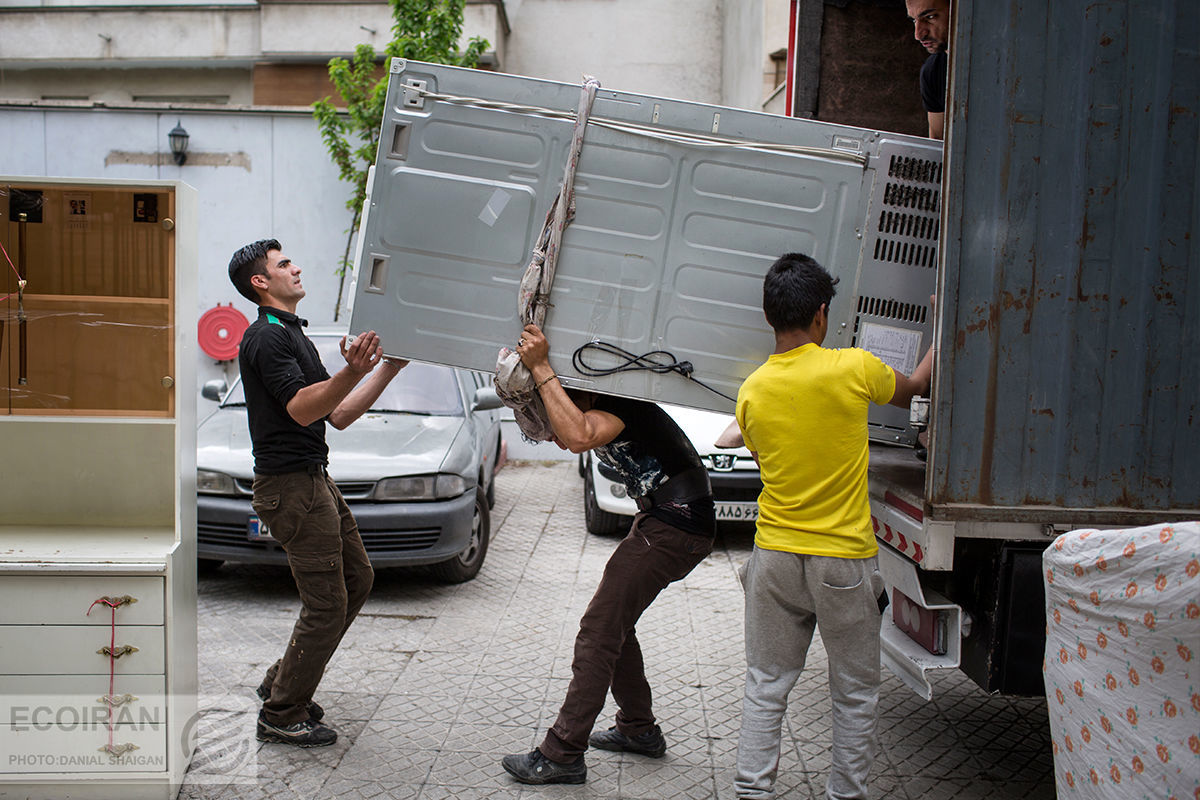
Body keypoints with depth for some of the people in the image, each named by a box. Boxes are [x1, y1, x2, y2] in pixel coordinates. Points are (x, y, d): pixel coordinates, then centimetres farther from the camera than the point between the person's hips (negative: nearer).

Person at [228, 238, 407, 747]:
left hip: (314, 480, 10)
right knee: (327, 604, -8)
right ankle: (281, 715, 5)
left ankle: (283, 682, 24)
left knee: (356, 580, 15)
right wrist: (353, 372, -40)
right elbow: (300, 409, -25)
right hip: (291, 483, -10)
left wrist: (390, 367, 12)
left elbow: (338, 415, 18)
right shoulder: (265, 338, -11)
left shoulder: (293, 336, 21)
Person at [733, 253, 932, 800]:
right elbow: (916, 388, 8)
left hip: (773, 555, 3)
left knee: (765, 686, 14)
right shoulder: (853, 369, -12)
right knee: (854, 694, 13)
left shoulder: (752, 391, -1)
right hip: (844, 560, -3)